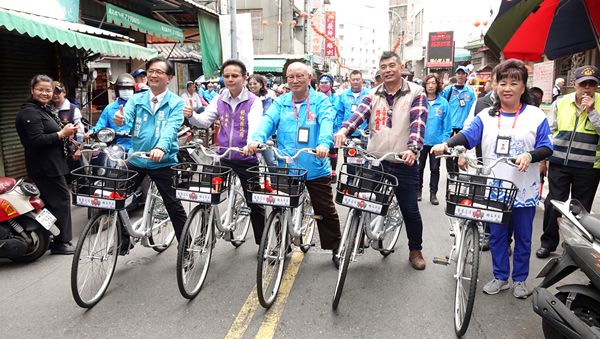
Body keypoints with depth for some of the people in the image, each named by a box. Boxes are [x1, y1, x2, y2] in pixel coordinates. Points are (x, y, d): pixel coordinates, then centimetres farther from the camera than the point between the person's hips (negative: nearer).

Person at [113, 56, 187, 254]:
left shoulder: (176, 103, -3)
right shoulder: (136, 100, 7)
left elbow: (171, 128, -20)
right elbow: (126, 116, -12)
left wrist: (161, 148, -39)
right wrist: (120, 119, -37)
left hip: (162, 162, -3)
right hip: (135, 159, 4)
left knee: (174, 206, 2)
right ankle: (123, 241, 30)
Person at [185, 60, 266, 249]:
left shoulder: (253, 101, -7)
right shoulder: (219, 100, 7)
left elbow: (254, 126, -21)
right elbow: (205, 121, 2)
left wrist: (251, 144, -41)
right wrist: (191, 116, -20)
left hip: (246, 158, -3)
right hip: (223, 157, 4)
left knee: (255, 202, 5)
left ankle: (262, 241, 21)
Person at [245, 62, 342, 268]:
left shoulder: (320, 100, 1)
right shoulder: (280, 102, 9)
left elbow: (326, 122, -17)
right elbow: (268, 120, -7)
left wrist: (324, 143, -38)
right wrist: (257, 138, -28)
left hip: (316, 169, -2)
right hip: (285, 168, 3)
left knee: (326, 211, 7)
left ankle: (336, 249, 25)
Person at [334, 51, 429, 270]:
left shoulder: (416, 93, 1)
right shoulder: (373, 95, 9)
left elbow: (418, 122, -13)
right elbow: (359, 114, -9)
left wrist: (412, 149, -30)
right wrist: (344, 130, -30)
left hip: (404, 163, -2)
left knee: (410, 210, 8)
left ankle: (415, 250, 29)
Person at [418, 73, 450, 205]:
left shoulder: (443, 103, -2)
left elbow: (446, 125, 0)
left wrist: (445, 142, -6)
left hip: (436, 141, 0)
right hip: (420, 141, 0)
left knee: (435, 168, 9)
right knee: (419, 167, 12)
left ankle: (433, 193, 21)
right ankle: (418, 190, 29)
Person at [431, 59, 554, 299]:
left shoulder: (536, 116, -1)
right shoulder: (486, 116, 5)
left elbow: (547, 147, -1)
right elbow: (467, 135, -7)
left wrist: (530, 156, -22)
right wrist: (447, 144, -26)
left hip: (524, 189, -1)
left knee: (523, 237, 11)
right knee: (496, 235, 11)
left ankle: (520, 279, 29)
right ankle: (500, 277, 27)